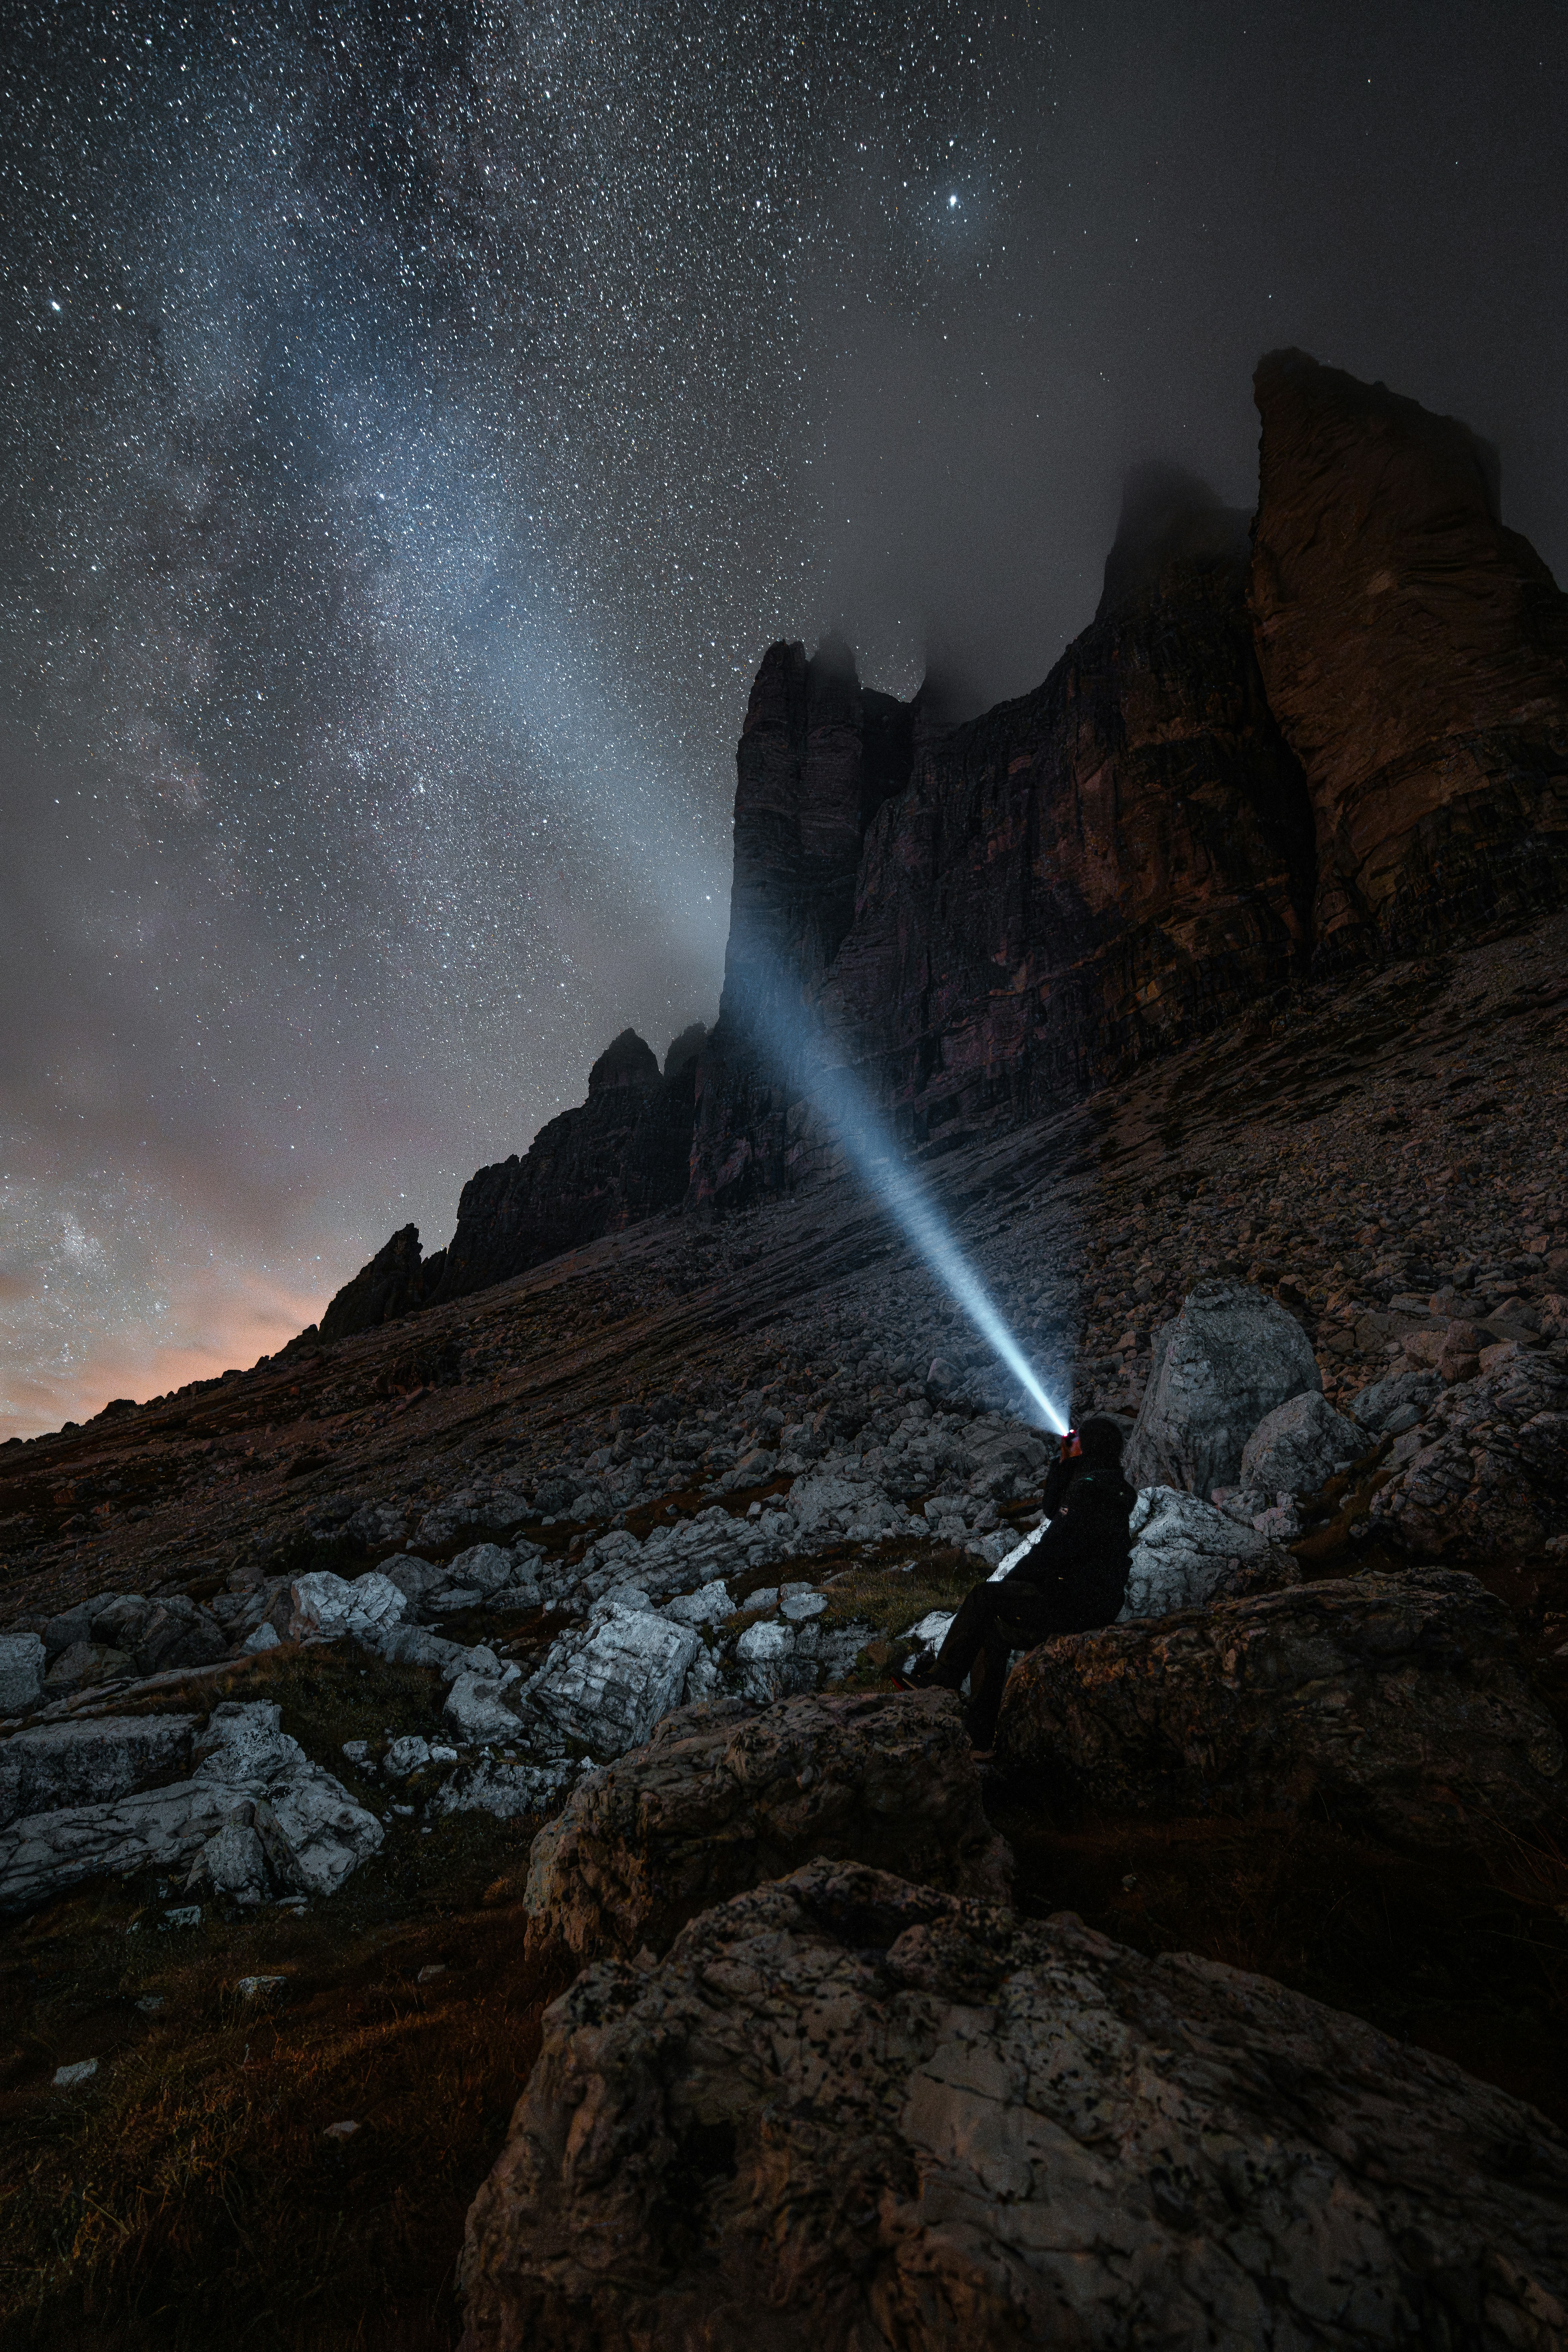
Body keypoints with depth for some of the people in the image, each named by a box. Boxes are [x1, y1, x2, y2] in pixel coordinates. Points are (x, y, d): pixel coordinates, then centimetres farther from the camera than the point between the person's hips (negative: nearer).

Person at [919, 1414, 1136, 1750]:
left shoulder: (1090, 1488, -19)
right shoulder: (1108, 1484, 13)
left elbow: (1053, 1549, -20)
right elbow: (1052, 1510, 23)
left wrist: (1012, 1579, -5)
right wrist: (1064, 1463, 13)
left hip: (1080, 1603, -10)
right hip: (1096, 1599, 10)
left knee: (984, 1597, -4)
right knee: (994, 1630, 10)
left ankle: (945, 1675, 9)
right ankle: (981, 1730, 13)